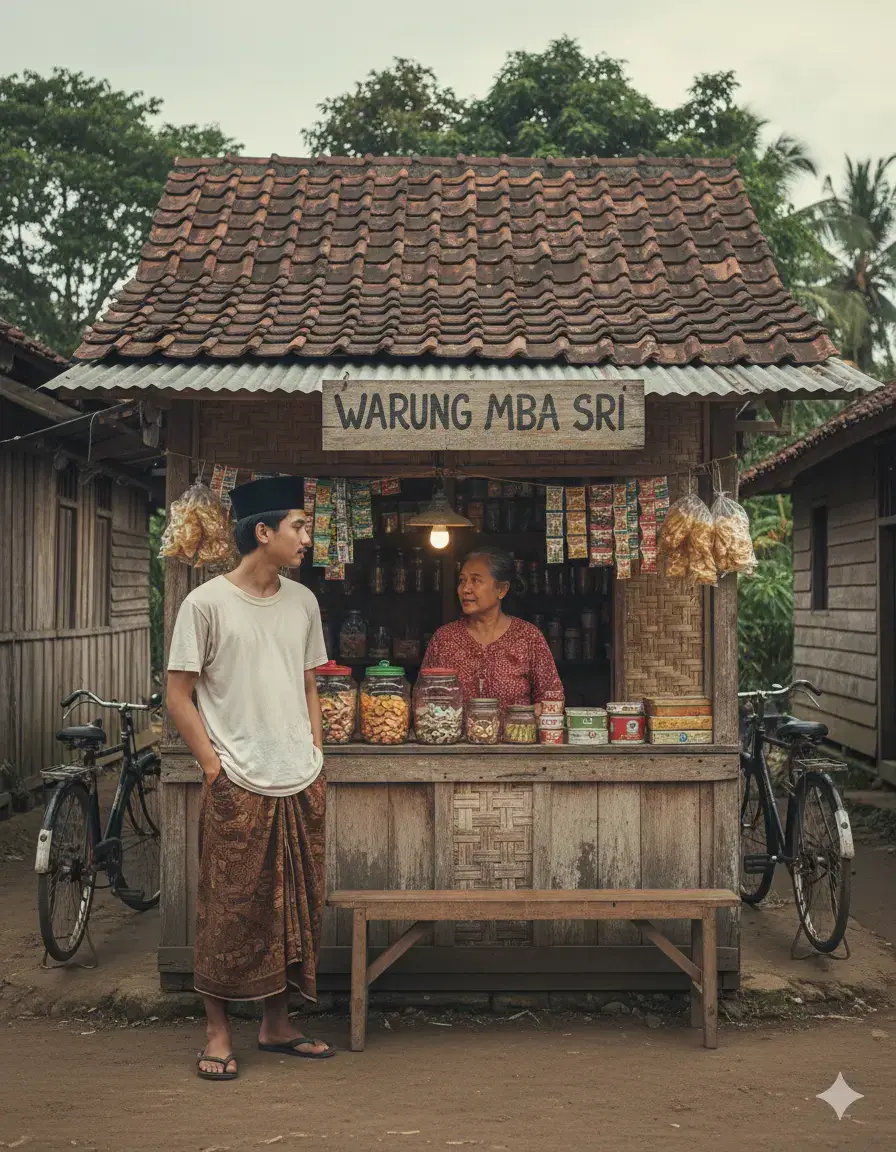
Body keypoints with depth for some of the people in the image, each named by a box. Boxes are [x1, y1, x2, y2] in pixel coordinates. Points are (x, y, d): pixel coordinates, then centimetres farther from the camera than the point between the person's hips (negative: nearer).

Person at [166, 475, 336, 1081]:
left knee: (294, 910, 12)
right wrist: (214, 766, -9)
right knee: (230, 914, 2)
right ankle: (218, 1031, 17)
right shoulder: (206, 603, -7)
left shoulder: (303, 601, 9)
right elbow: (180, 696, -5)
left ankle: (277, 1024, 26)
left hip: (303, 786, 5)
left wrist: (316, 757, 9)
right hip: (238, 787, -5)